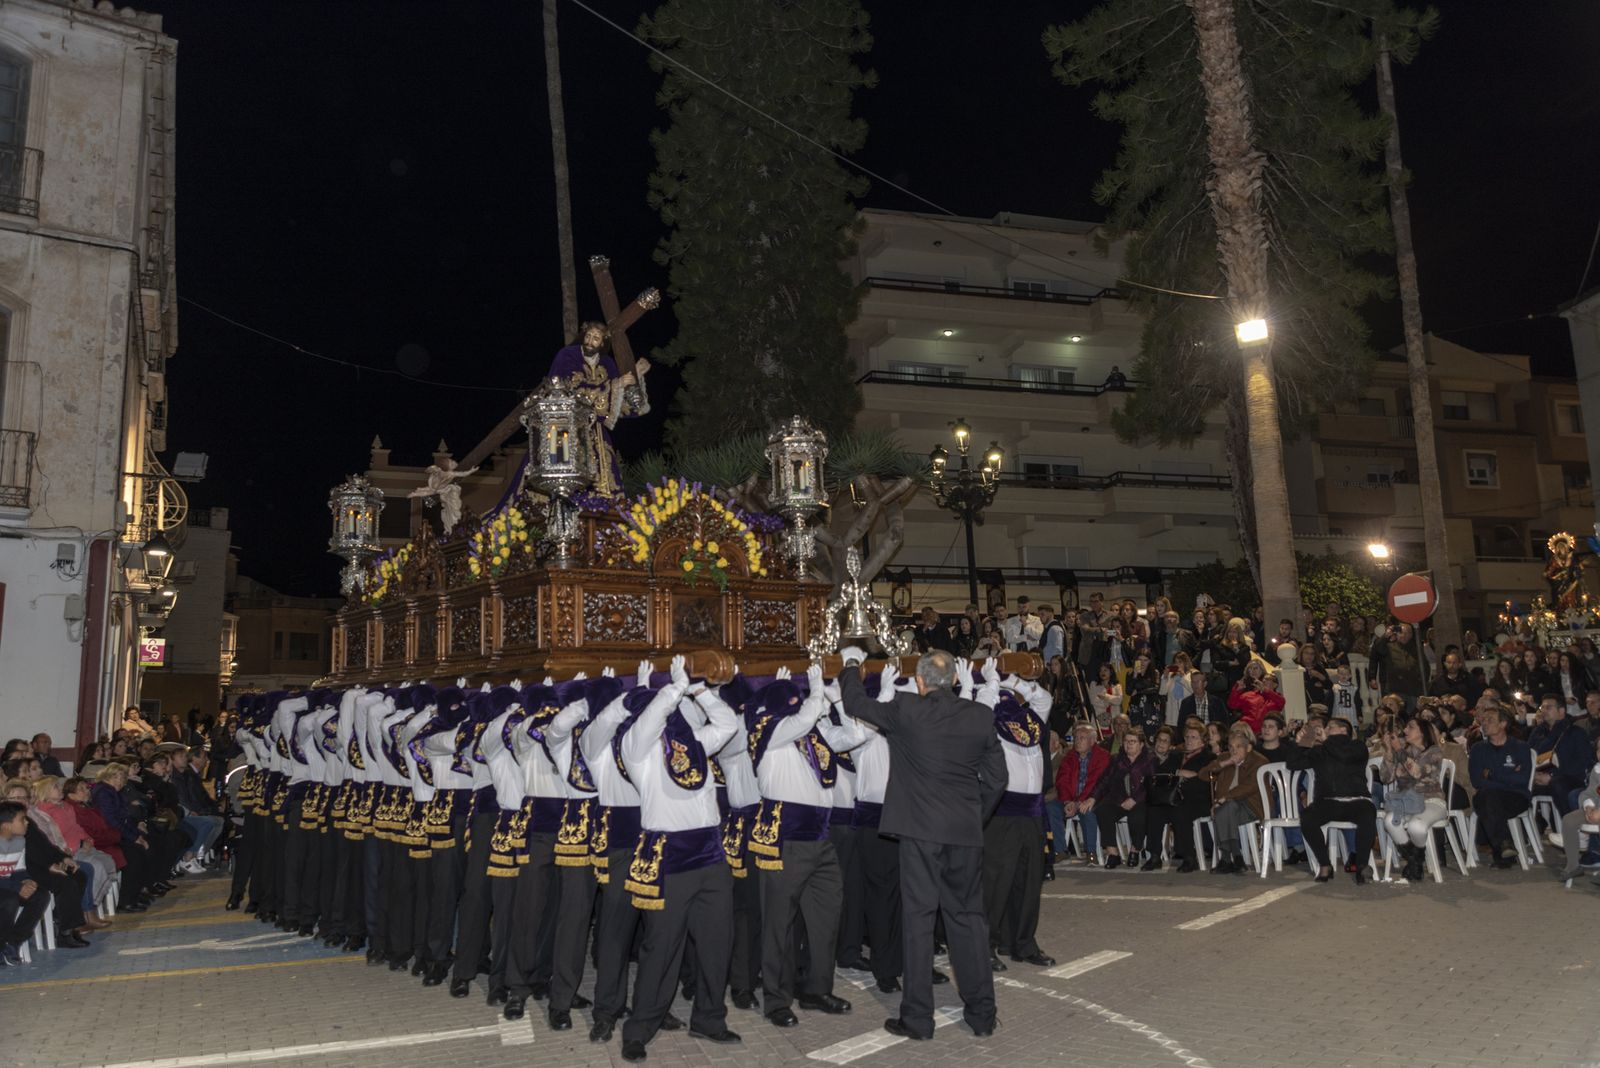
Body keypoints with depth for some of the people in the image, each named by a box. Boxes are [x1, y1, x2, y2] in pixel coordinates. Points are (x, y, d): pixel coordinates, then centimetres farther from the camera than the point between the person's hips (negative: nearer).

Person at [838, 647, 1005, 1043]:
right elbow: (996, 777, 6)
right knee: (968, 917, 13)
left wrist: (852, 664, 21)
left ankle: (917, 1017, 9)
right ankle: (981, 1013, 19)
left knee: (918, 918, 4)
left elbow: (856, 703, 5)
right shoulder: (981, 717, 0)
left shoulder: (905, 710, -9)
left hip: (921, 830, -3)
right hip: (966, 832, 3)